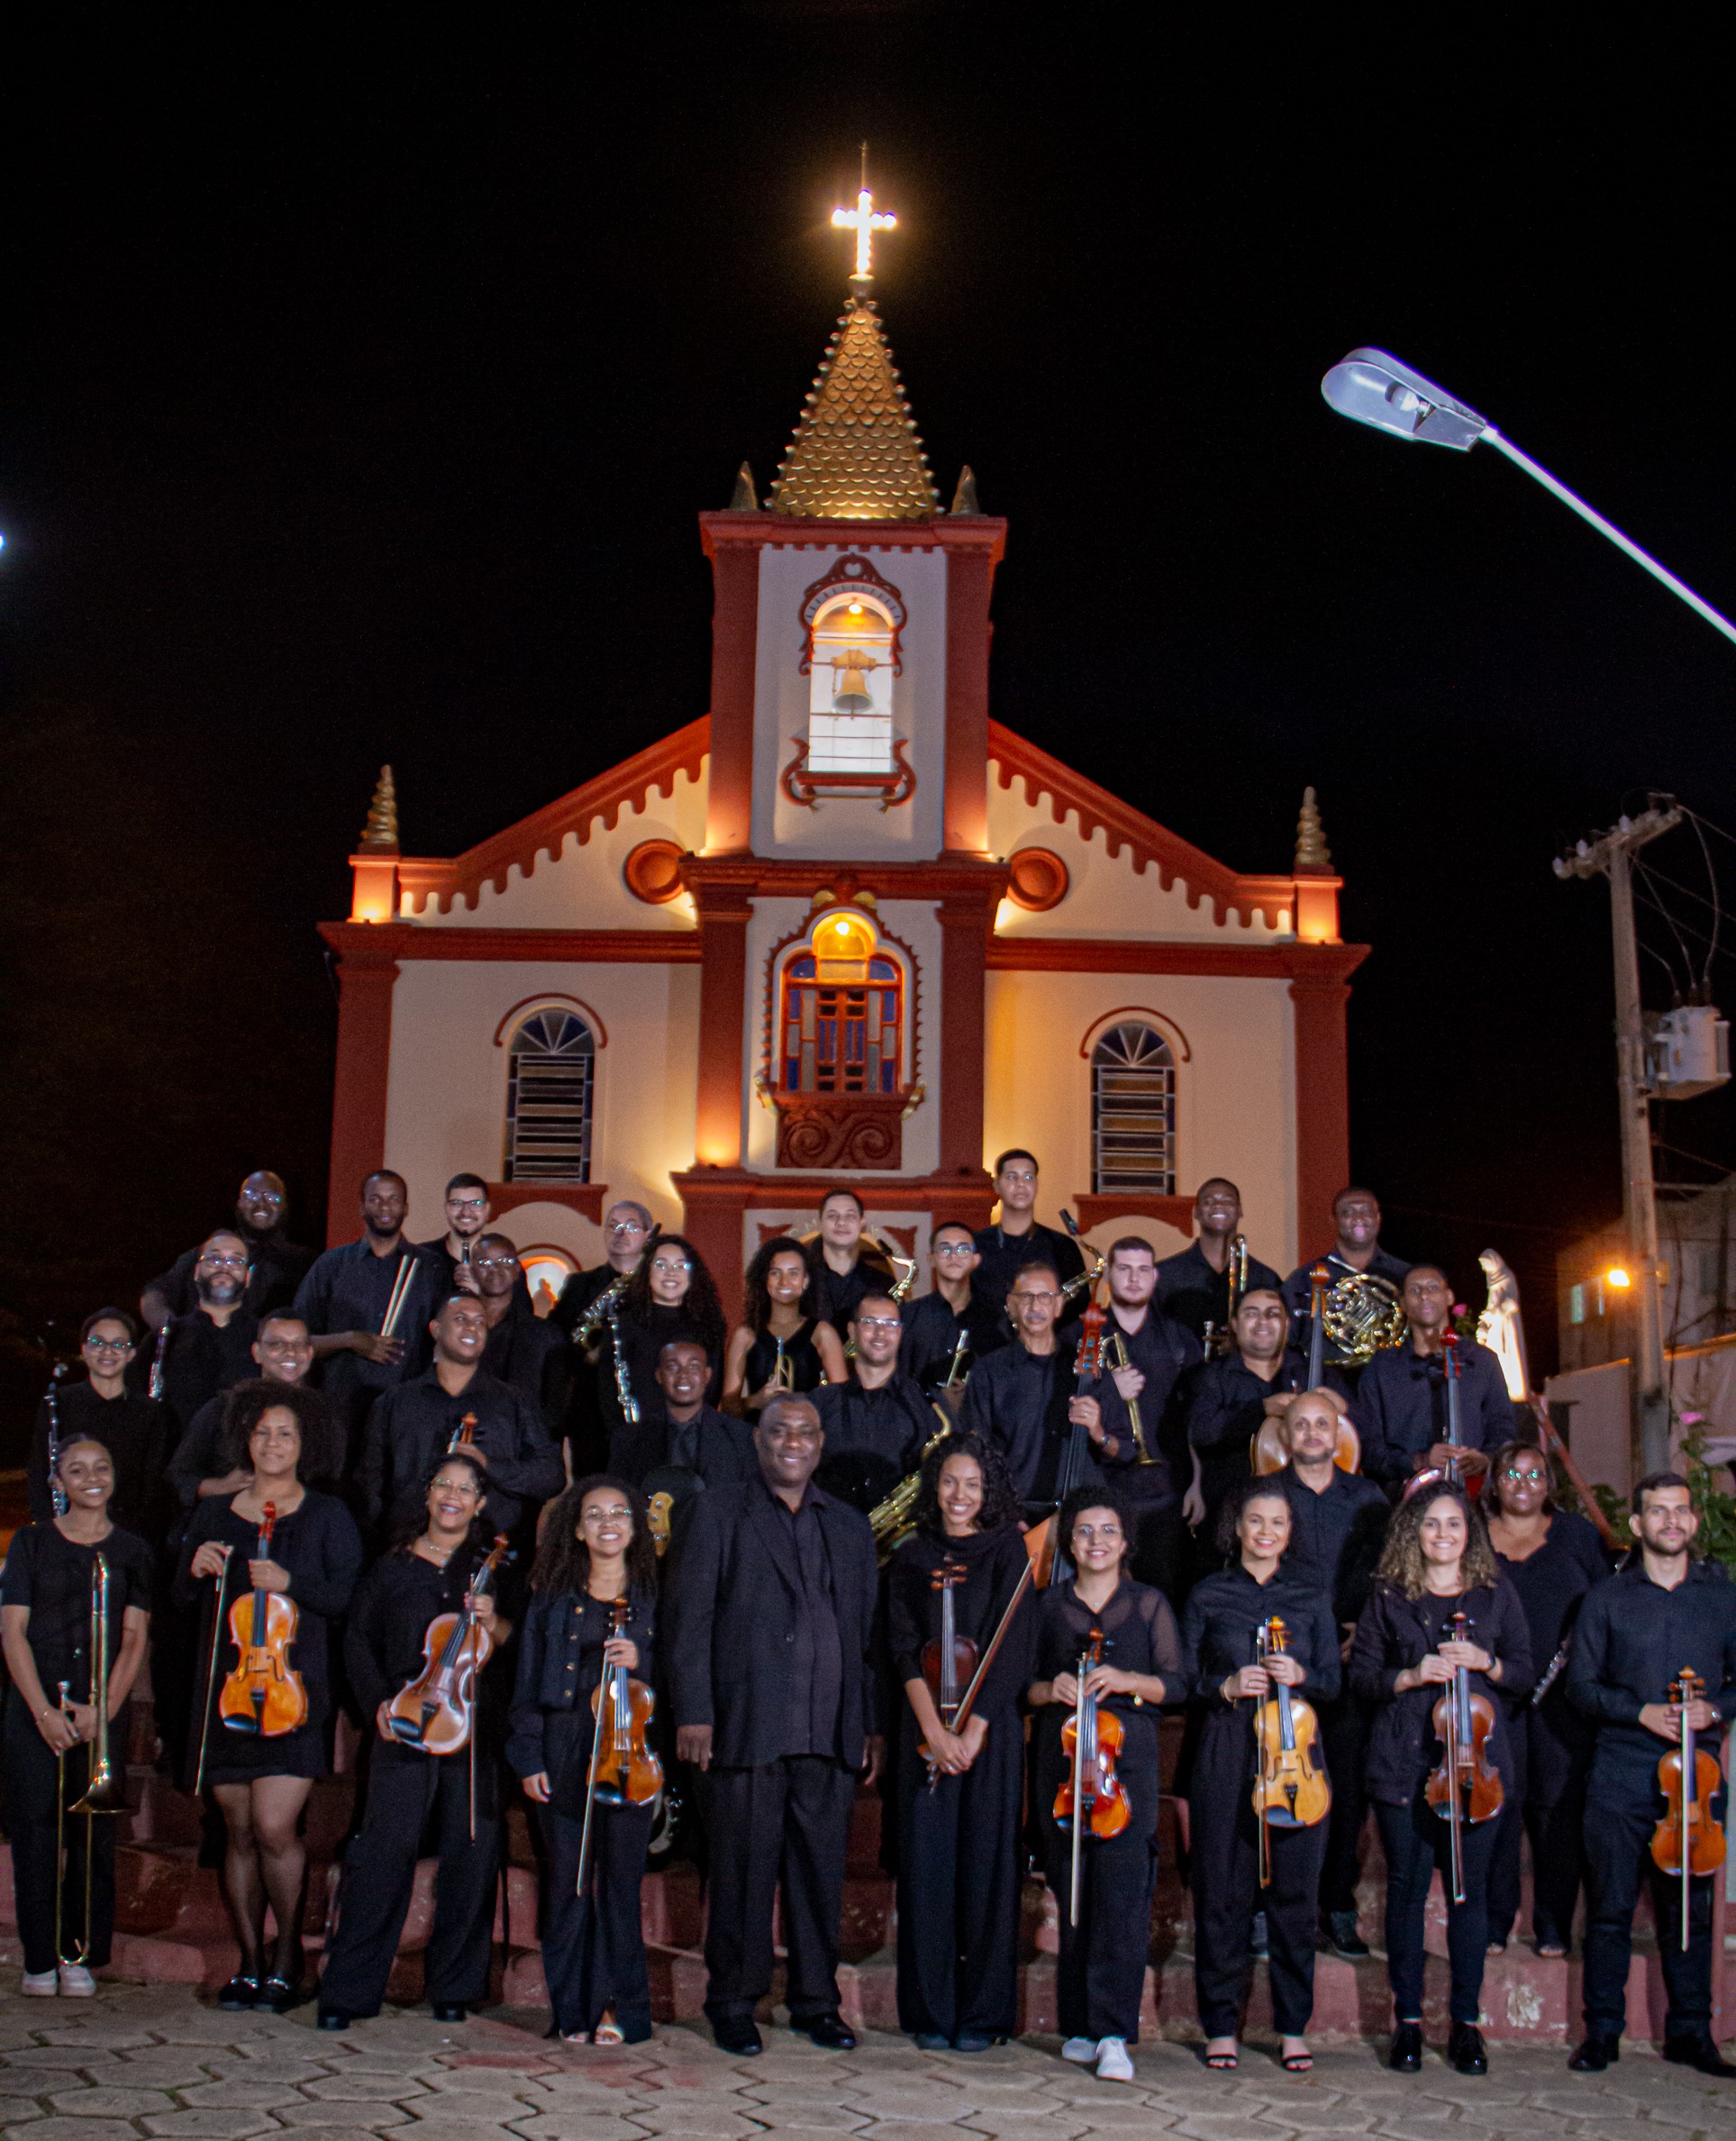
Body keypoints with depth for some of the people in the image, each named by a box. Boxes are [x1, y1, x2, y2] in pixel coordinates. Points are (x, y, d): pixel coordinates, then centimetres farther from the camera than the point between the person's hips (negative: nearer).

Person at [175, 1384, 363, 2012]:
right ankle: (250, 1963, 18)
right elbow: (180, 1600, 16)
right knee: (240, 1832, 7)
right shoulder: (213, 1513, 14)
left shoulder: (327, 1515, 6)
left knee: (275, 1827, -13)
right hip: (225, 1689, 3)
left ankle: (288, 1952, 6)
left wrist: (290, 1582, -16)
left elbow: (349, 1596, -2)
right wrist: (196, 1569, -5)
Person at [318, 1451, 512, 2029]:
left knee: (471, 1854, -1)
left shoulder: (493, 1566, 12)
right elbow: (358, 1640, 14)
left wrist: (493, 1624, -11)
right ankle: (347, 1990, 0)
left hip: (474, 1727, 1)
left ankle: (454, 1987, 13)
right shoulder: (394, 1566, 13)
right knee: (385, 1848, -7)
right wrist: (378, 1701, 1)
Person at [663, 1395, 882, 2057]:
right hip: (747, 1724, -3)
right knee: (743, 1869, 1)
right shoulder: (718, 1513, 7)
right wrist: (693, 1713, -8)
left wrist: (872, 1725, 10)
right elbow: (688, 1618, 1)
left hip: (830, 1731, 3)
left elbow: (868, 1628, 16)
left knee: (822, 1869, 6)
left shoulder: (850, 1526, 18)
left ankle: (816, 2001, 19)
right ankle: (733, 2002, 13)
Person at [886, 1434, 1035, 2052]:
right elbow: (904, 1649, 2)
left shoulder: (1007, 1552, 3)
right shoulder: (911, 1559, 10)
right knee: (927, 1865, 1)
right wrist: (933, 1730, -11)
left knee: (987, 1863, -1)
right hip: (925, 1729, 2)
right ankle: (932, 2012, 10)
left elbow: (1013, 1647, -5)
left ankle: (983, 2015, 8)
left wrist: (973, 1730, -12)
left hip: (992, 1725, -2)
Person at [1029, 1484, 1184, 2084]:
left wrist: (1126, 1680, -12)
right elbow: (1023, 1686, 13)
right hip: (1062, 1758, 2)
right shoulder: (1049, 1606, 13)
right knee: (1071, 1893, 3)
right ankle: (1079, 2025, 13)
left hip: (1127, 1758, -2)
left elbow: (1175, 1684, 5)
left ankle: (1114, 2034, -12)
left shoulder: (1149, 1603, 9)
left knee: (1121, 1893, -12)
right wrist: (1049, 1690, -8)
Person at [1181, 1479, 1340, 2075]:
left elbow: (1331, 1682, 9)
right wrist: (1225, 1687, -11)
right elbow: (1185, 1680, 7)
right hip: (1226, 1756, -1)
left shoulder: (1311, 1594, 10)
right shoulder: (1208, 1596, 7)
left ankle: (1293, 2028, 14)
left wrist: (1301, 1676, -11)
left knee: (1294, 1892, 3)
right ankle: (1221, 2026, 12)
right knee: (1222, 1892, 1)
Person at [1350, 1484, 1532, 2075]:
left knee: (1470, 1889, 1)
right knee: (1406, 1888, 2)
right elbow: (1361, 1676, 6)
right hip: (1404, 1761, -1)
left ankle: (1466, 2022, 12)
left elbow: (1524, 1673, 12)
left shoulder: (1497, 1595, 10)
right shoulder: (1389, 1597, 7)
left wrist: (1484, 1662, -7)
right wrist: (1410, 1676, -11)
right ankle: (1408, 2022, 12)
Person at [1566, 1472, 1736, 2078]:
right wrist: (1640, 1711, -11)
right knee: (1610, 1908, 1)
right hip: (1620, 1777, -1)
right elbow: (1581, 1685, 3)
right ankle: (1601, 2032, 11)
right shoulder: (1606, 1598, 7)